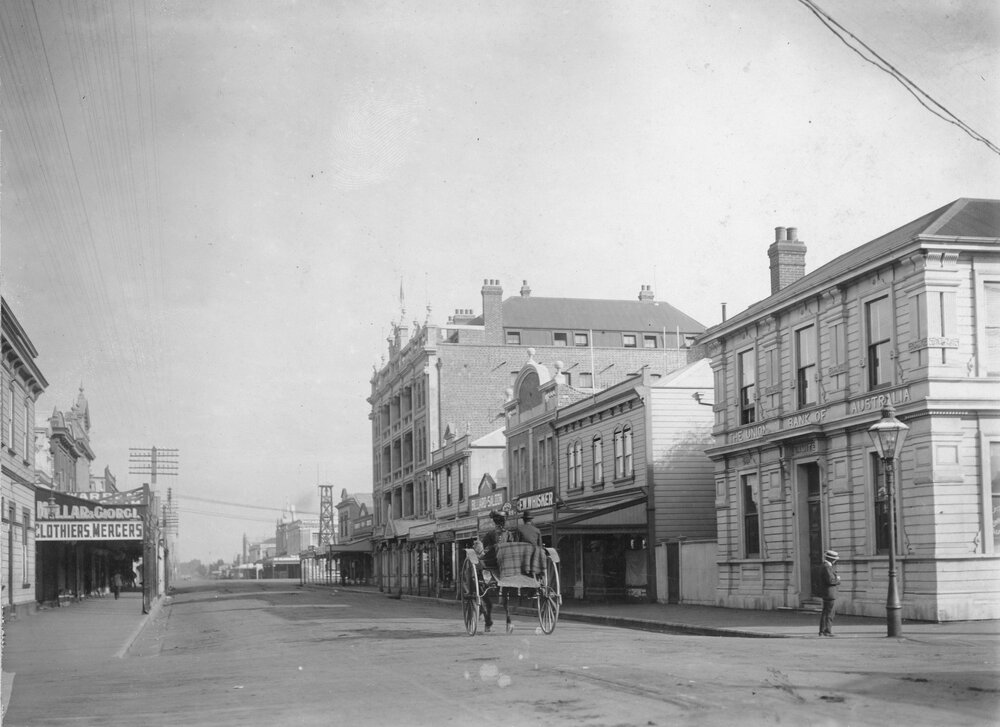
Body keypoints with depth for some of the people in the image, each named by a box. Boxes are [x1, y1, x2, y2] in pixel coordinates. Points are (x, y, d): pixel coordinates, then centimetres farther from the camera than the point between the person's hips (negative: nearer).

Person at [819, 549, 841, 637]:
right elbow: (830, 580, -23)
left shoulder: (826, 566, 15)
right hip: (829, 593, -11)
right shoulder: (827, 567, -17)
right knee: (829, 613, -7)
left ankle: (822, 631, 19)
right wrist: (838, 580, -7)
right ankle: (827, 631, -6)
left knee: (825, 613, 15)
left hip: (826, 594, 11)